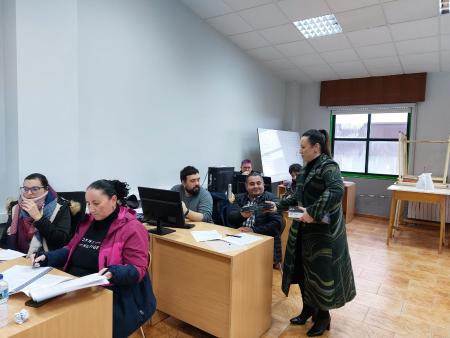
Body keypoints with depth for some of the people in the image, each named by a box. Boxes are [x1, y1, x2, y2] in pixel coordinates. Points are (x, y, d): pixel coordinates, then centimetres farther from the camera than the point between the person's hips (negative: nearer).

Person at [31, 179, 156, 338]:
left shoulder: (132, 228, -12)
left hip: (114, 296, -7)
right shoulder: (89, 221, 11)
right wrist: (46, 257, 3)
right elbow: (71, 250, 20)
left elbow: (138, 270, -15)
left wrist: (113, 273, -33)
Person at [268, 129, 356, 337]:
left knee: (321, 273, 4)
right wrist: (279, 206, 8)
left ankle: (323, 316, 25)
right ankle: (308, 309, 34)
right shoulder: (307, 168, 11)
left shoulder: (328, 166, -15)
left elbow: (337, 190, -33)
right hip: (304, 229, 8)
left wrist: (313, 212, -34)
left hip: (323, 231, -8)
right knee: (302, 269, 14)